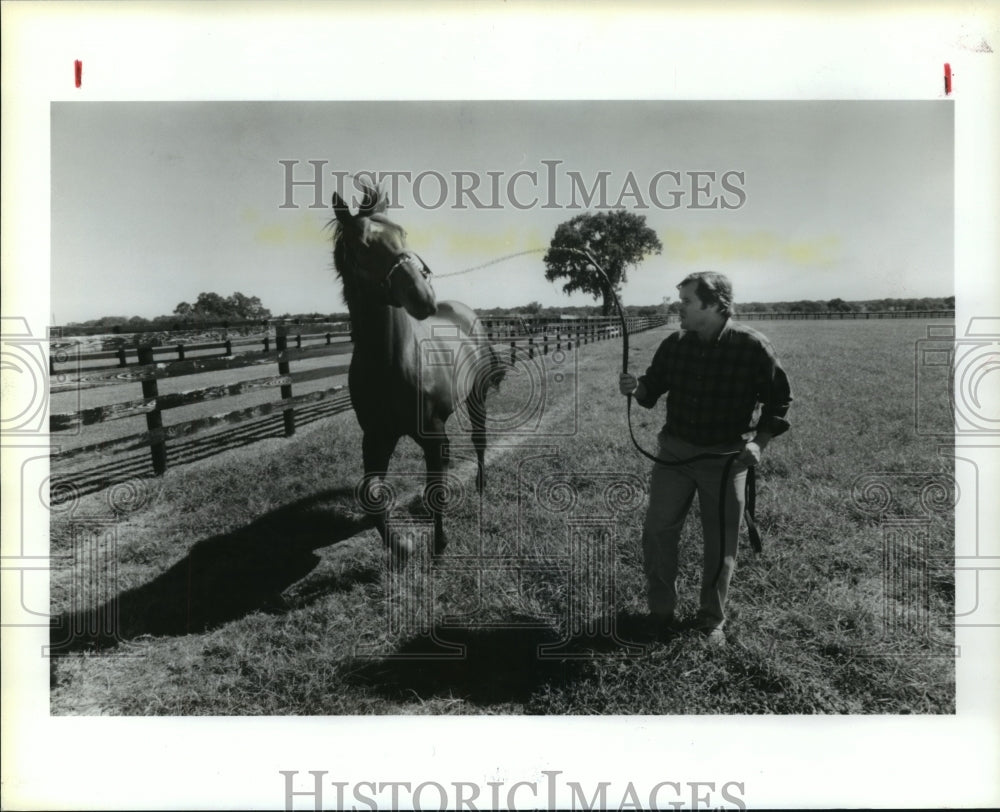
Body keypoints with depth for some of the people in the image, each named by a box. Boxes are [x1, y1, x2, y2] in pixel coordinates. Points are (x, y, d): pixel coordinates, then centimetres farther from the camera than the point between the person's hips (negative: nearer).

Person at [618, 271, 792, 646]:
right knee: (657, 529, 2)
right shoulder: (674, 344, -1)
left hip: (727, 458, -3)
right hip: (675, 451, 3)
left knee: (721, 544, 7)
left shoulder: (752, 346, -12)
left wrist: (759, 442, -11)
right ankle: (661, 611, 20)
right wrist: (636, 388, -13)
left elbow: (779, 400, -2)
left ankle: (711, 620, 26)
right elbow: (653, 389, 10)